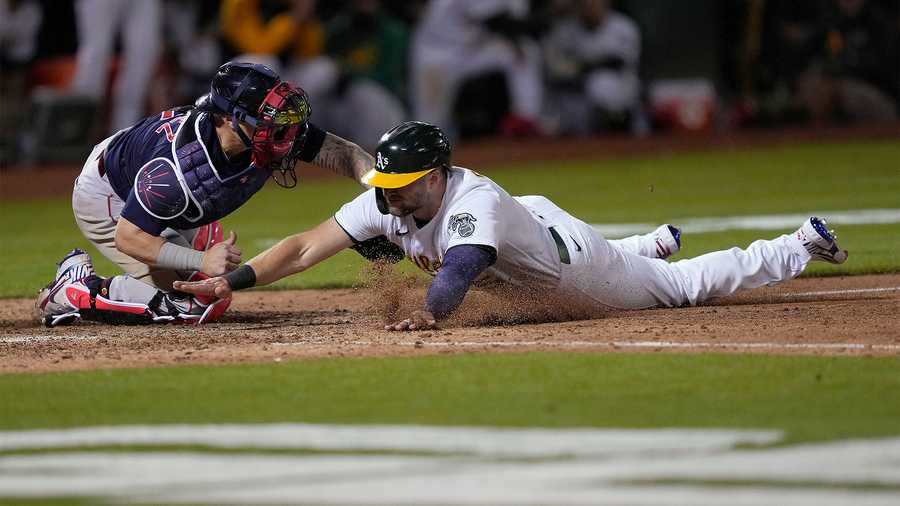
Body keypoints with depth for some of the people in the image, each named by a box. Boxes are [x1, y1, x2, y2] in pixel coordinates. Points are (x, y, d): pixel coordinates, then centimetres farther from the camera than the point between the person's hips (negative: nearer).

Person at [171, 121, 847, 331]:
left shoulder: (471, 201, -43)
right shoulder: (383, 204, -25)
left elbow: (460, 269, -61)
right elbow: (304, 250, -30)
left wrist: (429, 312, -80)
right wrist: (231, 281, -42)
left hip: (572, 258, -6)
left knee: (684, 284, 10)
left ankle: (802, 245, 28)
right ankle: (656, 243, 64)